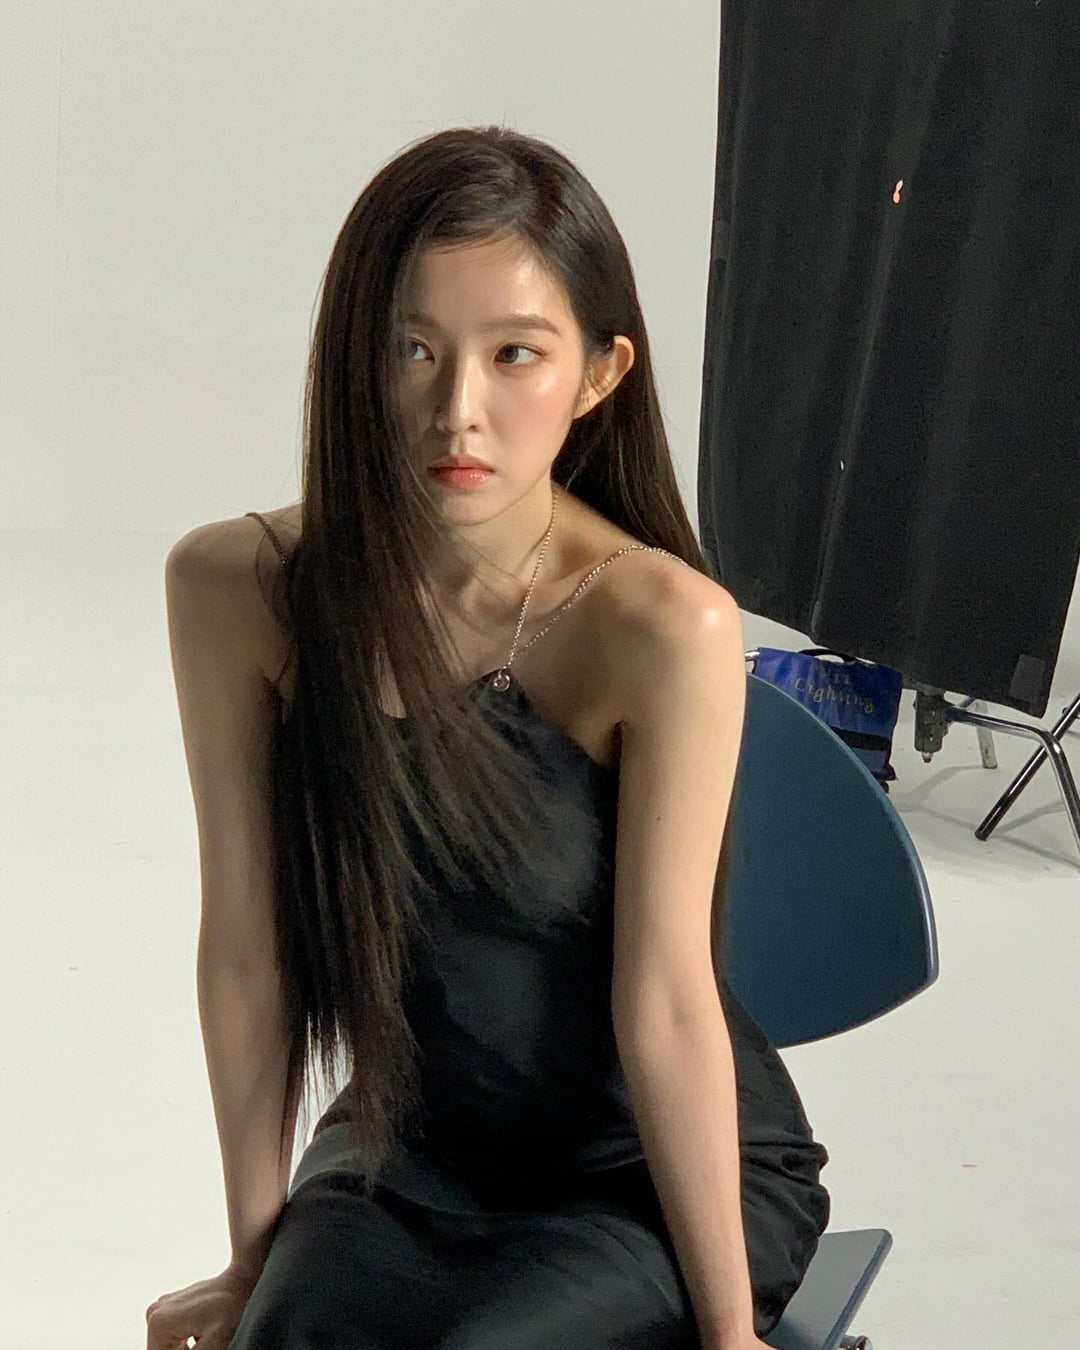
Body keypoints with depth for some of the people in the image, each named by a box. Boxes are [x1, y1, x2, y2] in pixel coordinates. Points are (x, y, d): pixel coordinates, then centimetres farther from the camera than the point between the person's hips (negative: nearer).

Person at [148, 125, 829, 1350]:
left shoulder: (659, 628, -25)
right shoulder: (234, 592, -15)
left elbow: (664, 1001, -19)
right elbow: (244, 949, -8)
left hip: (666, 1165, -2)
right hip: (408, 1144, 2)